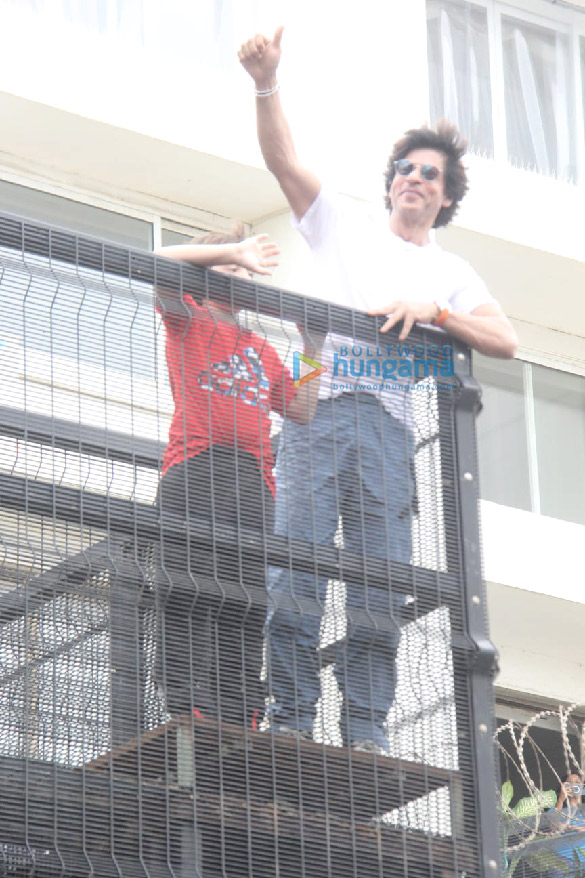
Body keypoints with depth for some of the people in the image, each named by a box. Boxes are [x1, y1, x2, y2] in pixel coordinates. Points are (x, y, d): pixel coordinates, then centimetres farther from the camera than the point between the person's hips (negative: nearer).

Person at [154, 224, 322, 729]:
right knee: (192, 600, -15)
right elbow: (160, 266, -3)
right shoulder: (189, 319, 15)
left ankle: (240, 727, -7)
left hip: (254, 483, 5)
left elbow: (301, 412, 28)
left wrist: (314, 350, 22)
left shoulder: (262, 351, 30)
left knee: (246, 611, -3)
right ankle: (193, 715, -21)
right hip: (195, 472, -5)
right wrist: (232, 250, -3)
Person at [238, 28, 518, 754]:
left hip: (388, 423, 2)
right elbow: (282, 160, 6)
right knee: (296, 561, -14)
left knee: (381, 582, -7)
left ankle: (367, 729, -6)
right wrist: (266, 84, -10)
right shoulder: (342, 225, 20)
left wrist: (436, 311, -6)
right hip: (317, 406, -2)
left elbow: (504, 341, 8)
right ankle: (291, 716, -14)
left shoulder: (450, 273, 22)